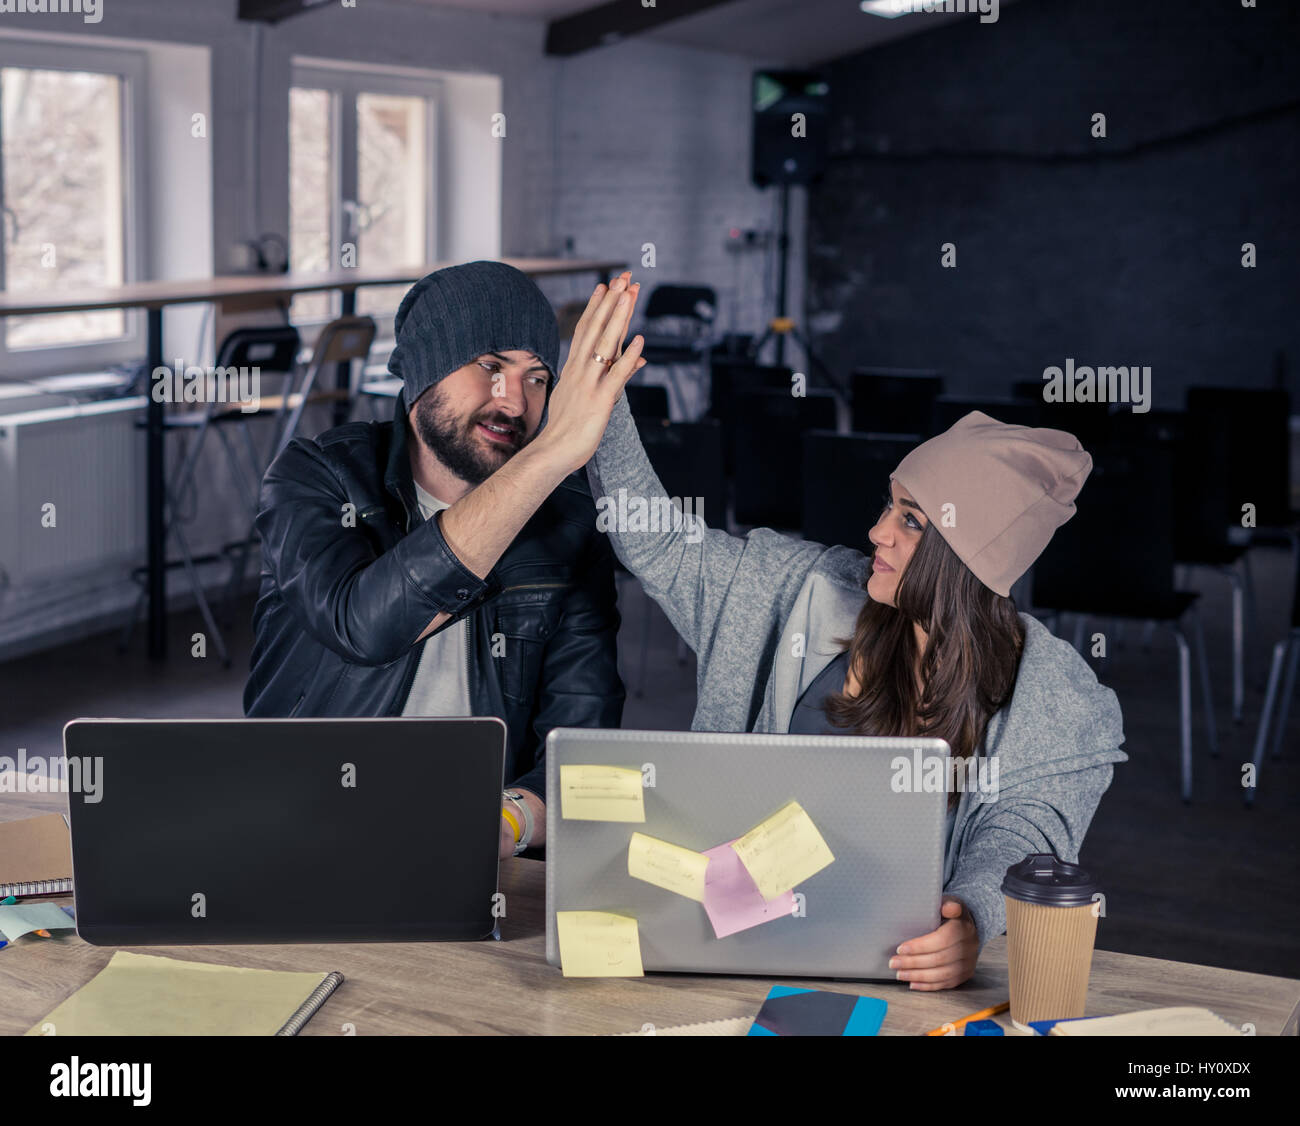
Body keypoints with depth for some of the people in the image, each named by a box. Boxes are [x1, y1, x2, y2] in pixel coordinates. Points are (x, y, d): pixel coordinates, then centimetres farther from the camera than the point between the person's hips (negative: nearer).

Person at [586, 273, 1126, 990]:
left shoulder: (1059, 706, -4)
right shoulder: (814, 591, 7)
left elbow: (1019, 843, -14)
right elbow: (658, 545, 12)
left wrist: (968, 921, -37)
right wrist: (604, 397, 4)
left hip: (910, 964, -2)